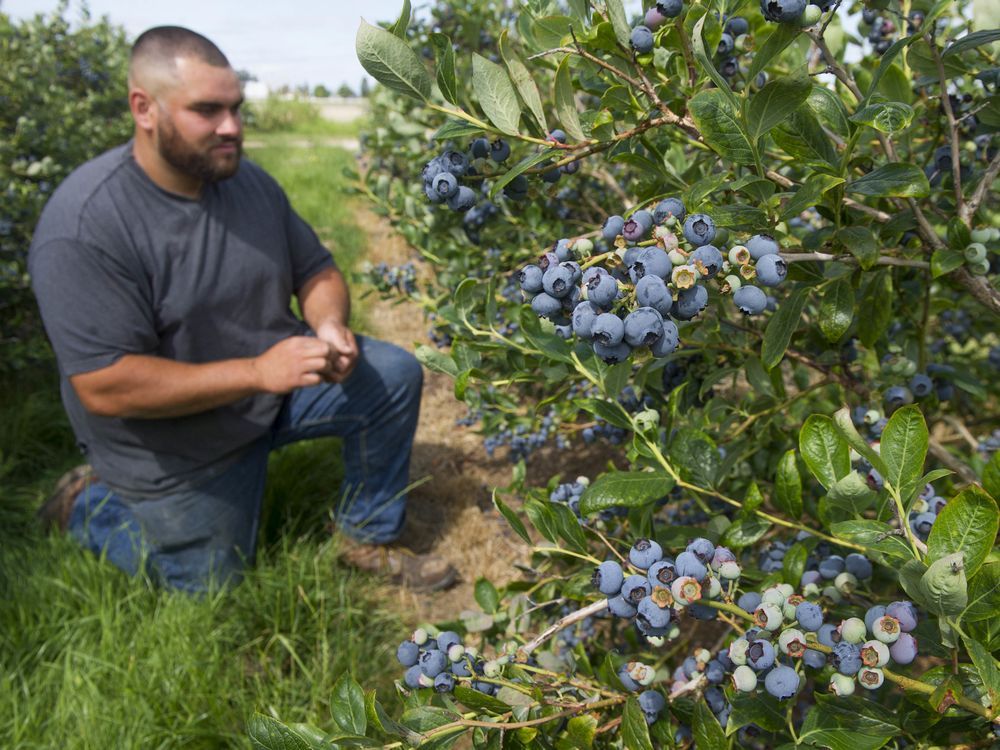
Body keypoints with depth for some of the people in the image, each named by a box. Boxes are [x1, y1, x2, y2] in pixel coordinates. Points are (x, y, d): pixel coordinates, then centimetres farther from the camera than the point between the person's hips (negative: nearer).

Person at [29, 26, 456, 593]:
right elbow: (104, 387, -30)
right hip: (176, 448, -5)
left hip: (275, 379, 5)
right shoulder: (85, 225, -27)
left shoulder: (250, 181, -6)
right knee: (212, 586, 9)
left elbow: (316, 271, 3)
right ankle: (90, 505, 32)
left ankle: (371, 538, 7)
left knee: (395, 374, -11)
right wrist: (257, 371, -35)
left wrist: (331, 324, -21)